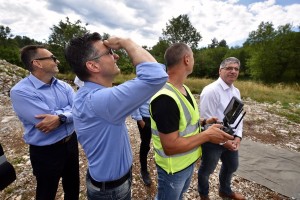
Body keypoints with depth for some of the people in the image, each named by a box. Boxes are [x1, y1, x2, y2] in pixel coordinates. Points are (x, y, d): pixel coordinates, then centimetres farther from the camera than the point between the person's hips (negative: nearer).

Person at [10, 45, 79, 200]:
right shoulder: (20, 92, -19)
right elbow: (46, 122, -28)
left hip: (71, 143, 5)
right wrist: (68, 110, -14)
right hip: (46, 152, -5)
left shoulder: (63, 86, -1)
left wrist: (60, 117, -30)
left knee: (73, 187, 26)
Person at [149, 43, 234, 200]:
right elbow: (170, 147, -32)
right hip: (174, 169, -8)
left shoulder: (183, 88, -1)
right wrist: (207, 135, -25)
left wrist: (204, 121, -2)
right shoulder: (165, 98, -34)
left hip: (189, 161, 9)